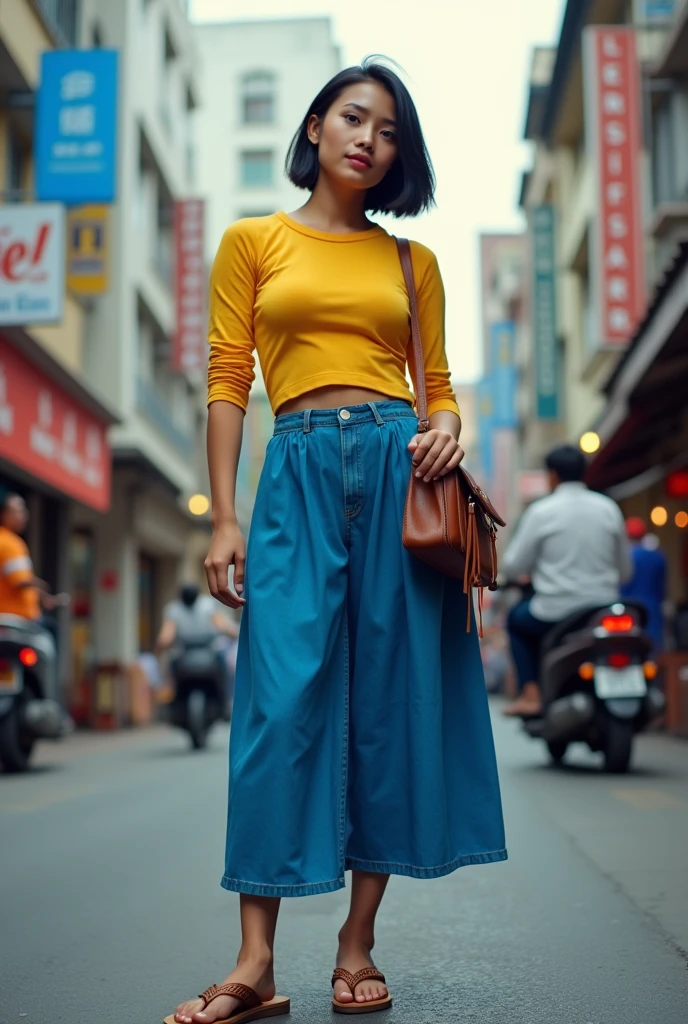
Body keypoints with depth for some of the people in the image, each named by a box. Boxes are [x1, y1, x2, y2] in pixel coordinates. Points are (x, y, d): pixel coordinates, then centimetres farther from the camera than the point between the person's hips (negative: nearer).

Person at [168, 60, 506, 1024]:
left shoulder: (412, 261, 17)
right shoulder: (253, 242, 11)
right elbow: (227, 381, 5)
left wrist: (447, 425, -6)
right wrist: (224, 517, -3)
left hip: (399, 467, 2)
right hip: (300, 470, -2)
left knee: (393, 695, 0)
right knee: (284, 698, -8)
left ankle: (359, 944, 10)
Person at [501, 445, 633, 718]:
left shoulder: (541, 511, -6)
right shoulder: (609, 508, 5)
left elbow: (512, 568, -3)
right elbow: (624, 571, 11)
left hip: (556, 612, -4)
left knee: (517, 620, 26)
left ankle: (531, 695, 14)